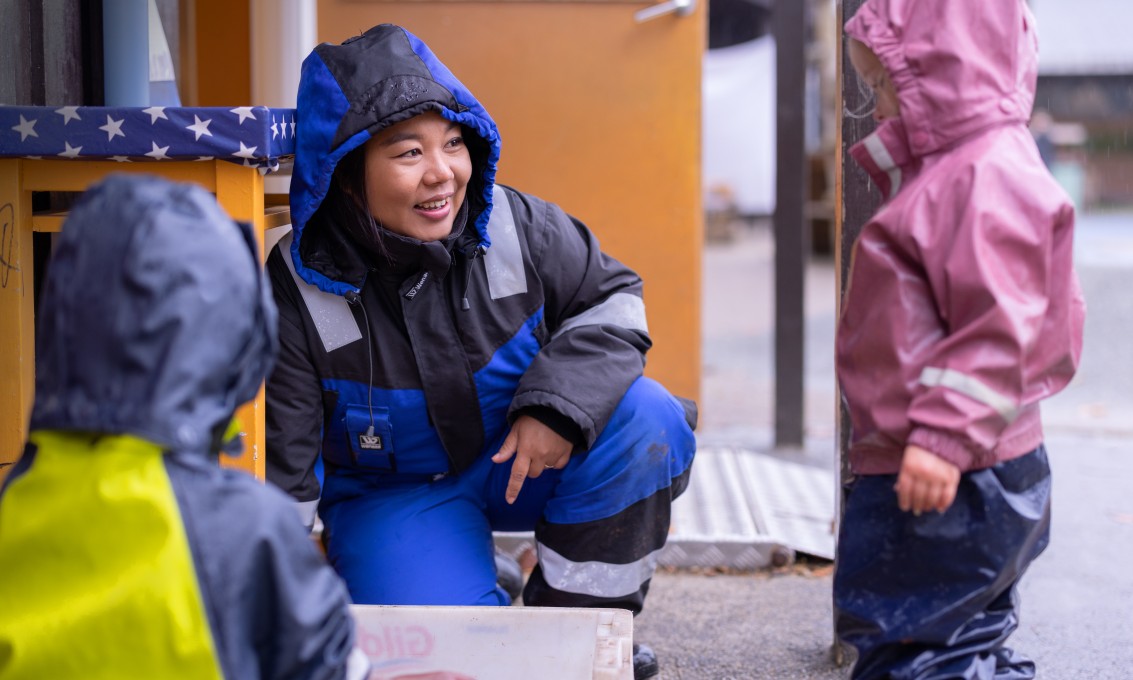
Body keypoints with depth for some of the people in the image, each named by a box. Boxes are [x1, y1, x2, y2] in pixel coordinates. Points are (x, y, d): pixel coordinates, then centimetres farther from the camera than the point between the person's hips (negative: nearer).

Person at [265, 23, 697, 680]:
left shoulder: (518, 228, -16)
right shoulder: (298, 292, -21)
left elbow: (610, 298, -2)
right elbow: (281, 462, -15)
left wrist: (559, 402, -22)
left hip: (523, 456, 3)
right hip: (396, 495, -3)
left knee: (645, 420, -24)